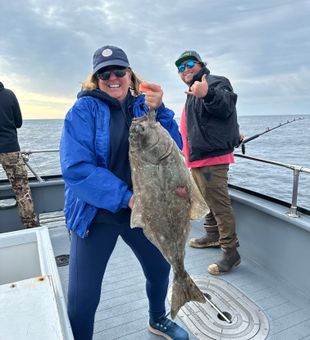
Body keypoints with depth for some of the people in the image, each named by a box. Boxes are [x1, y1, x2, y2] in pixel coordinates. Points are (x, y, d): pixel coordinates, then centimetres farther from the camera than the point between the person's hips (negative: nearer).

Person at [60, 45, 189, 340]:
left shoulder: (143, 106, 3)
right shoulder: (84, 109, -9)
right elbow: (75, 168, -19)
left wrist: (158, 110, -22)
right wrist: (125, 197, -24)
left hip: (142, 209, 4)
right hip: (95, 213, -4)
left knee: (160, 268, 20)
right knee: (81, 298, -2)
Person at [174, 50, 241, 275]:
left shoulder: (215, 82, -8)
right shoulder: (193, 91, 22)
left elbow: (227, 105, -30)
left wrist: (208, 94, -49)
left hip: (212, 158, -11)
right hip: (197, 158, 11)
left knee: (219, 204, -7)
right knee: (206, 200, 21)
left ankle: (231, 253, 4)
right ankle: (213, 236, 38)